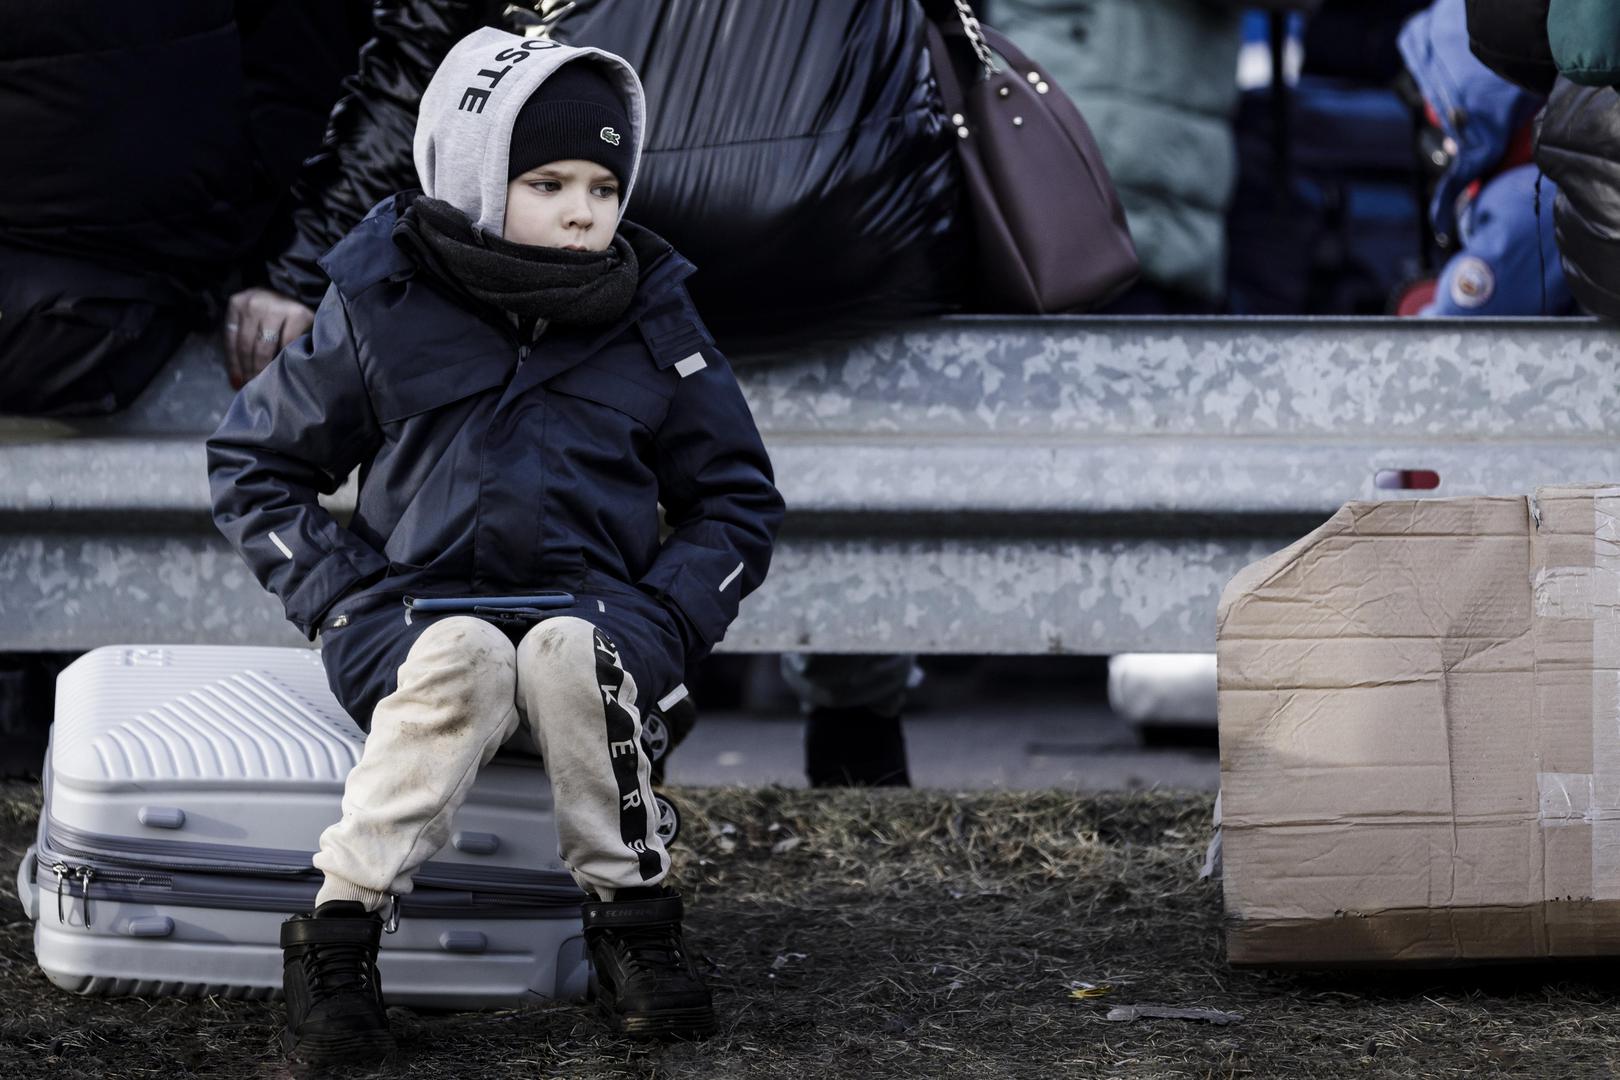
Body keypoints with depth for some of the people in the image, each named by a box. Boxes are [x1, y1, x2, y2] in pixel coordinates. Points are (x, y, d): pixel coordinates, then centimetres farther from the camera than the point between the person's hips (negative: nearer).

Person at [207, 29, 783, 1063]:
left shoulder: (654, 323, 6)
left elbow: (739, 502, 14)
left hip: (587, 619, 1)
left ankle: (635, 921, -24)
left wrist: (657, 617, -4)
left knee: (573, 652, -36)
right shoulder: (384, 310, 1)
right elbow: (253, 461, 9)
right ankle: (341, 930, -37)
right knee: (464, 657, -37)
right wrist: (341, 595, -5)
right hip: (417, 618, -1)